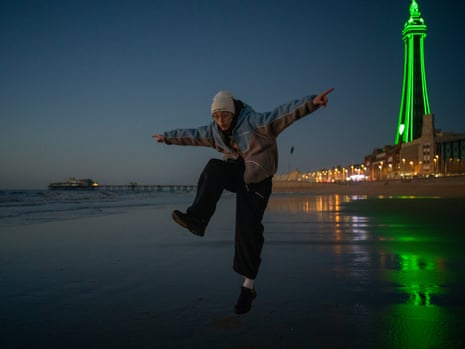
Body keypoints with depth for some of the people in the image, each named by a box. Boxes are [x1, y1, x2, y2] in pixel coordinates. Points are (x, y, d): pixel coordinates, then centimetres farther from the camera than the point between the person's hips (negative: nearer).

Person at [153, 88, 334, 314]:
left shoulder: (254, 122, -21)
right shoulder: (214, 130, 0)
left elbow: (284, 113, -35)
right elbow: (191, 134, 17)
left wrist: (311, 102, -50)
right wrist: (167, 137, 30)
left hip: (256, 181, -5)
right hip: (236, 174, 6)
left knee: (247, 231, -13)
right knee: (214, 168, -28)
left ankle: (248, 286, -2)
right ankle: (196, 219, -32)